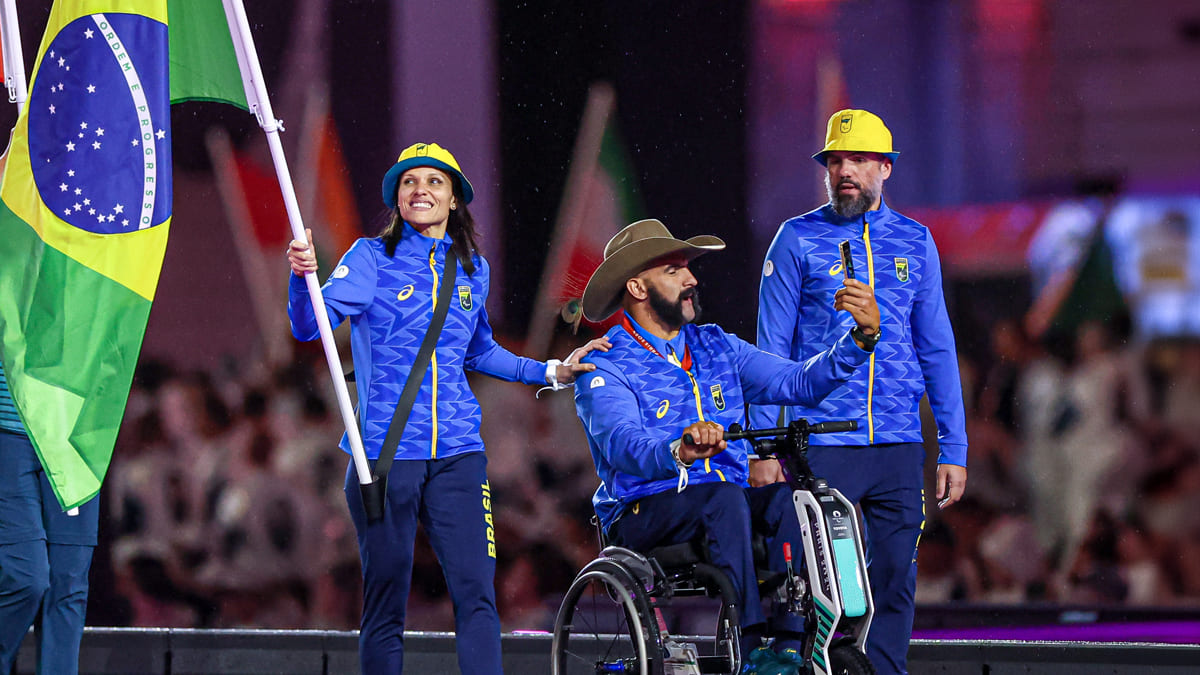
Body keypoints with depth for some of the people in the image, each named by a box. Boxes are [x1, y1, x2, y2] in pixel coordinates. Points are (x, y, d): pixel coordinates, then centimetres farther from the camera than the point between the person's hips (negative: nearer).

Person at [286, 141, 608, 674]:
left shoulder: (471, 270, 13)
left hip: (457, 453, 3)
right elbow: (310, 326, -12)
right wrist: (303, 277, -31)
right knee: (385, 600, 1)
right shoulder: (372, 258, 1)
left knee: (476, 592, -7)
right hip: (384, 447, -3)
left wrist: (550, 372, 23)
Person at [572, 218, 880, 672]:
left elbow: (798, 382, 6)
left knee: (789, 498, -25)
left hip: (725, 504, 5)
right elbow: (623, 444, -23)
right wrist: (678, 452, -45)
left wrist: (860, 336, -9)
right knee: (723, 497, -34)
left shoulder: (716, 348, 17)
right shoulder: (605, 368, -3)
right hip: (643, 516, -5)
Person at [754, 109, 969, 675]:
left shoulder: (914, 242, 11)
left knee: (895, 582, 2)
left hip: (899, 448, 3)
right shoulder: (797, 240, 2)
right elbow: (771, 350, 2)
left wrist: (953, 450, 8)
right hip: (821, 446, -3)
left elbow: (937, 348, 13)